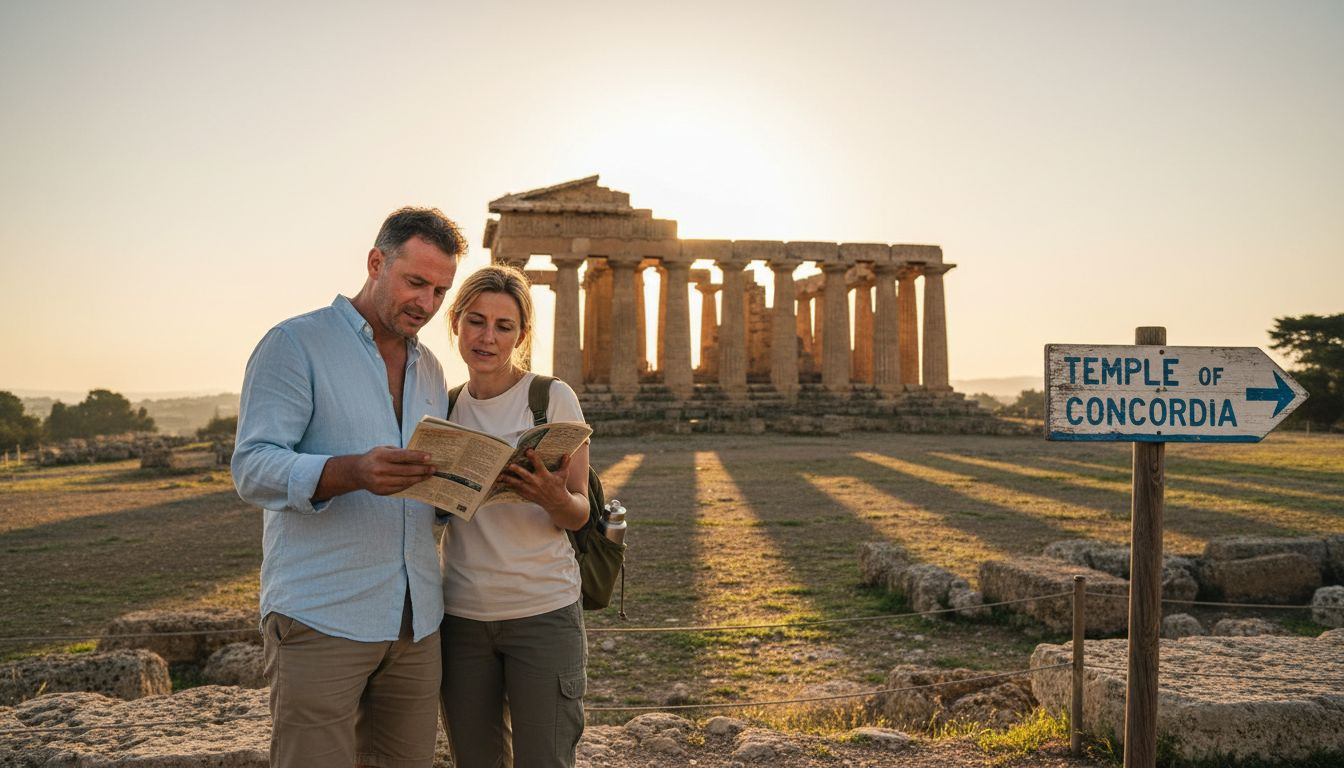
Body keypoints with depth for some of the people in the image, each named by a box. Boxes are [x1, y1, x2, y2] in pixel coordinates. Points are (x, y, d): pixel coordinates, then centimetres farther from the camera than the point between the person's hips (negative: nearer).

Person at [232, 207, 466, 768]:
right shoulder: (295, 344, -4)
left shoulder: (429, 370, 17)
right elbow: (253, 470, -14)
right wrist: (352, 472, -31)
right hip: (321, 617, -6)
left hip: (416, 619, 6)